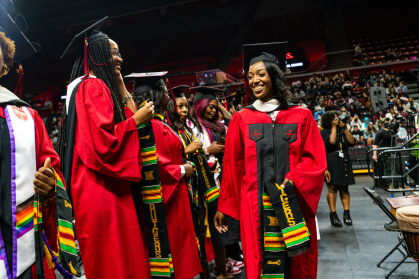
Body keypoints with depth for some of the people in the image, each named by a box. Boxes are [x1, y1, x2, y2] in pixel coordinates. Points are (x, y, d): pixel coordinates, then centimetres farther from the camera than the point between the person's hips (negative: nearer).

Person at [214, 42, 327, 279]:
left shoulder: (301, 116, 3)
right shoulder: (241, 119, 3)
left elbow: (316, 160, 1)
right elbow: (232, 167, 5)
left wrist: (293, 179, -17)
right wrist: (224, 208, 8)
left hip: (294, 204, 1)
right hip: (256, 206, 0)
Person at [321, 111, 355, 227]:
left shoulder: (342, 131, 19)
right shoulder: (324, 132, 2)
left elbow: (352, 142, 7)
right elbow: (332, 141, -17)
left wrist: (345, 128, 2)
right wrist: (334, 127, -7)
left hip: (344, 162, 6)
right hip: (331, 162, -5)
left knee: (344, 188, 5)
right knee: (332, 188, -6)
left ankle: (346, 213, 9)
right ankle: (333, 215, -2)